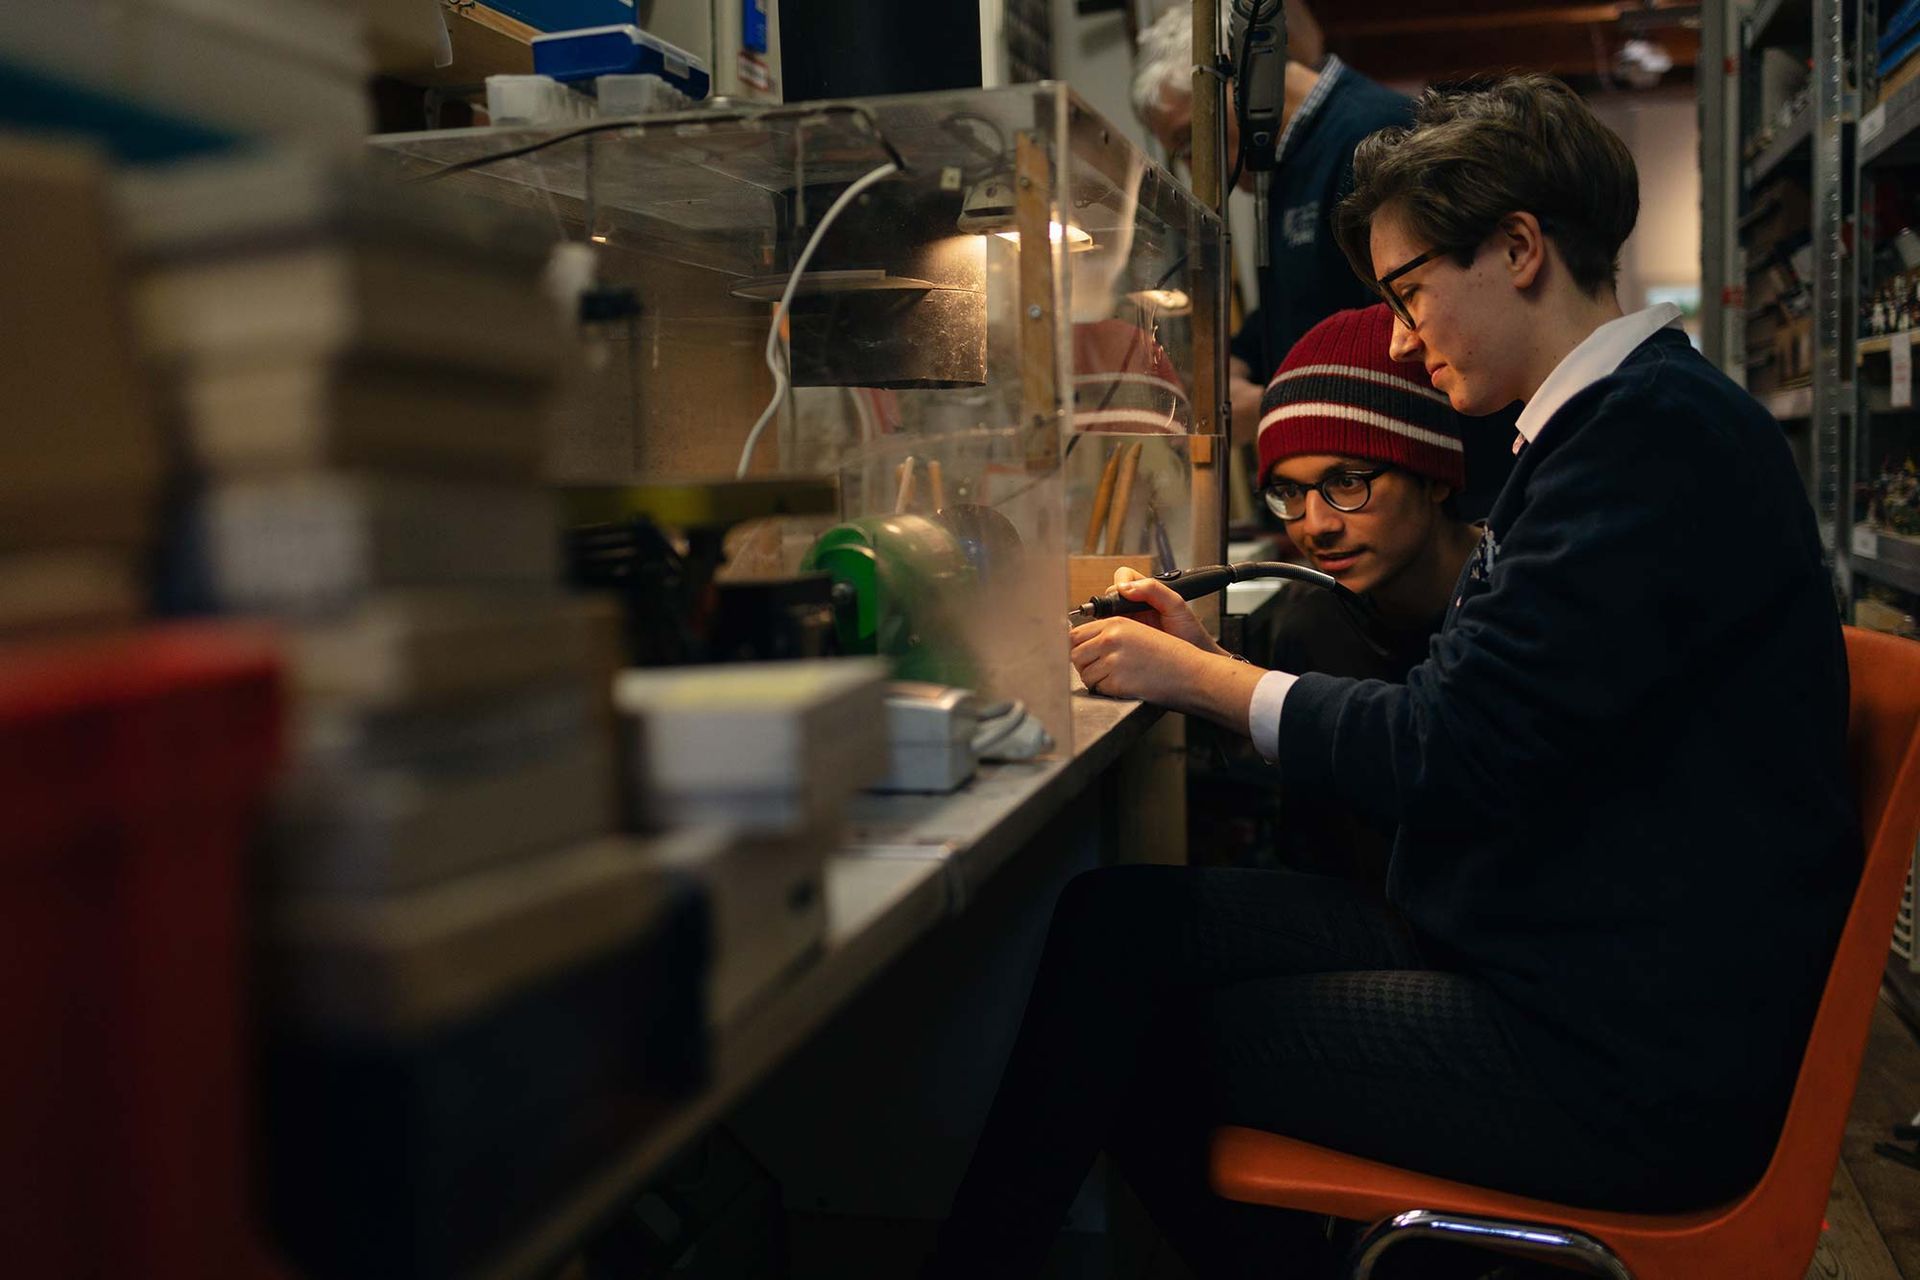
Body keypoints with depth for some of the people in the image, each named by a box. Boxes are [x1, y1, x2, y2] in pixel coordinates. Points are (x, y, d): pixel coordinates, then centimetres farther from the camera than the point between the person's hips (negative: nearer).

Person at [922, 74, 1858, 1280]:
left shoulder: (1661, 425, -17)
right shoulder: (1630, 417, 13)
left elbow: (1456, 749, -21)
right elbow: (1467, 699, 11)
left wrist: (1205, 680, -8)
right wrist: (1216, 660, 6)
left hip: (1626, 1069, -8)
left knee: (1131, 1011, -6)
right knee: (1117, 918, -3)